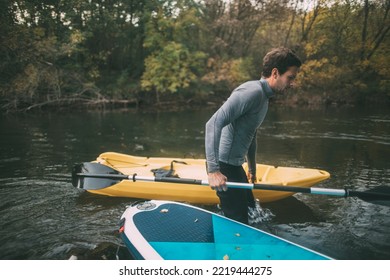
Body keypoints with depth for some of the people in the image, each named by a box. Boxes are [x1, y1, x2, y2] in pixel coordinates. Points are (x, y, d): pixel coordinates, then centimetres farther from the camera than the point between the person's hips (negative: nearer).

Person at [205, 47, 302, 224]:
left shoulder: (264, 97, 15)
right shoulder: (253, 91, -18)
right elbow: (213, 124, -28)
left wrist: (252, 170, 34)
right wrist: (213, 170, -31)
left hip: (235, 165, 10)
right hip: (224, 166, -10)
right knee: (239, 223, -3)